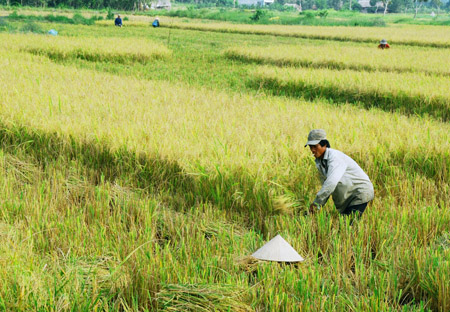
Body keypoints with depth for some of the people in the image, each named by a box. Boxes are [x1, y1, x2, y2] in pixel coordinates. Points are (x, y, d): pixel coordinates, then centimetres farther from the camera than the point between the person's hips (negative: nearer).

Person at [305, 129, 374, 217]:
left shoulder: (335, 157, -24)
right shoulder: (319, 162, 4)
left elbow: (331, 183, -35)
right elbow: (325, 184, 13)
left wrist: (316, 203, -34)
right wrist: (320, 205, 2)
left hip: (360, 192, -9)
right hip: (347, 197, 9)